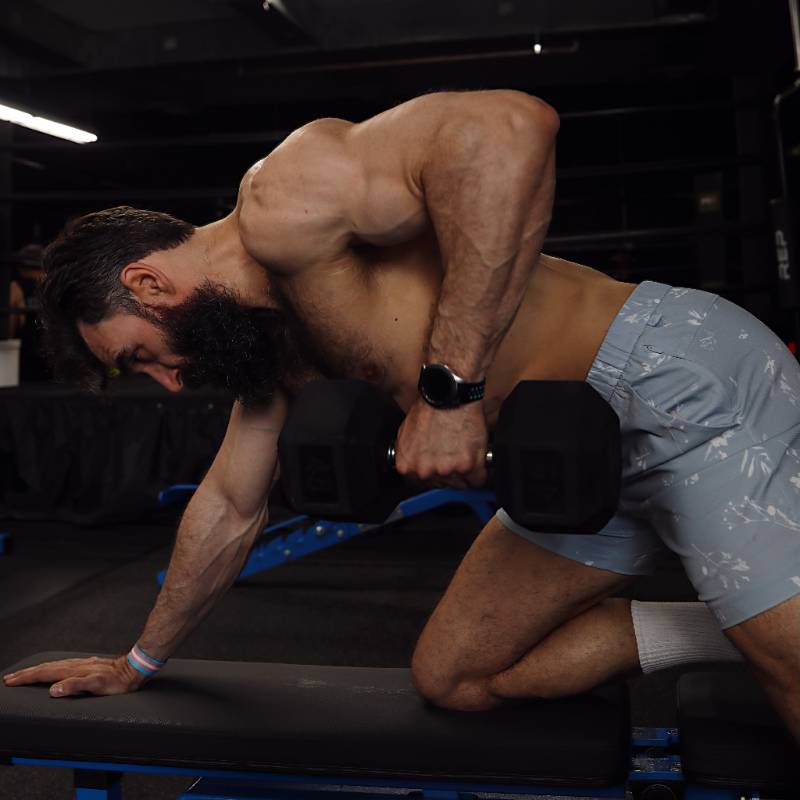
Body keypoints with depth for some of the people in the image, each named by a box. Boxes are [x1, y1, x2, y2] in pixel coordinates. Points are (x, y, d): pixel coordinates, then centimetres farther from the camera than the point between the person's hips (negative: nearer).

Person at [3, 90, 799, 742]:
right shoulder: (274, 336, 14)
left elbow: (508, 128, -31)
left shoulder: (277, 198, -16)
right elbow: (229, 509, 24)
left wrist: (450, 386, -28)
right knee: (452, 678, 11)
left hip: (677, 382, -9)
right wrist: (138, 664, 32)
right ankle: (727, 629, 12)